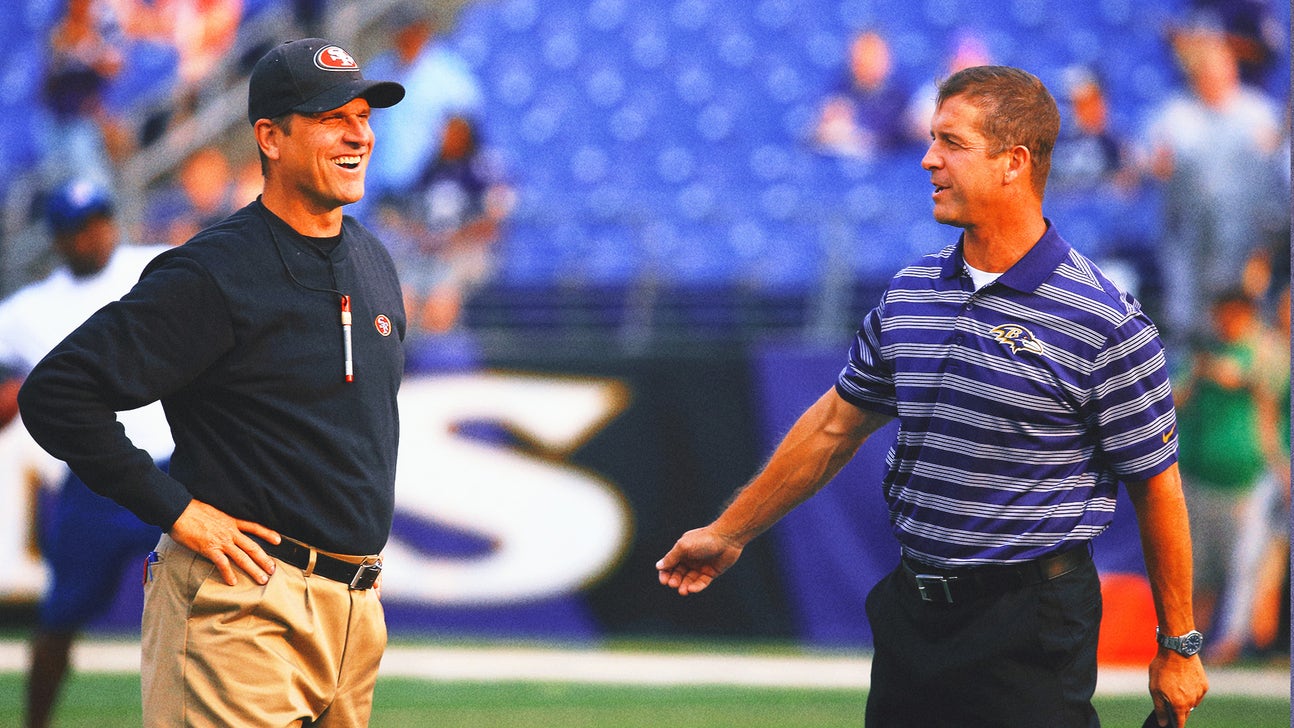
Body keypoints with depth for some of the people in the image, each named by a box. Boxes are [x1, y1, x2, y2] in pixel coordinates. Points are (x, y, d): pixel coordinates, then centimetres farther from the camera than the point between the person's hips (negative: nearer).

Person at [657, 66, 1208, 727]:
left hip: (1029, 632, -6)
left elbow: (1156, 485, -7)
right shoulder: (910, 294, 7)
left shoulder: (1105, 324, -11)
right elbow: (836, 425, 19)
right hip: (910, 615, 6)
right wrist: (728, 533, 25)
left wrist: (1179, 647, -4)